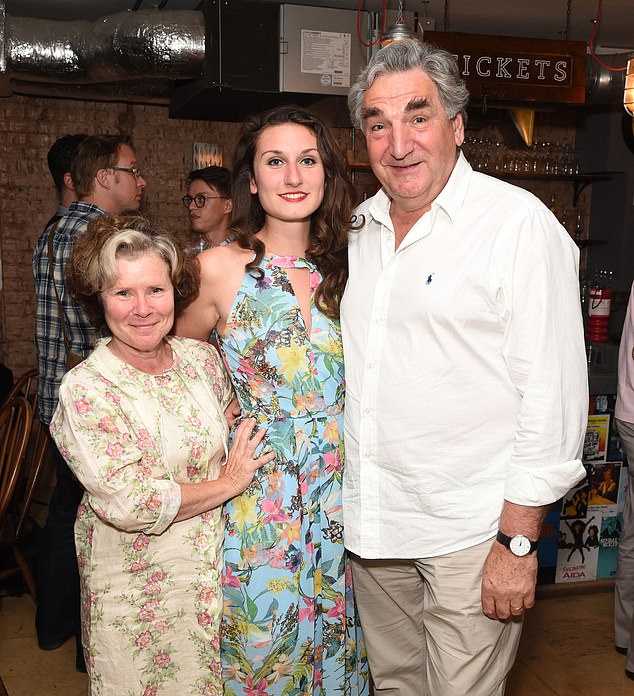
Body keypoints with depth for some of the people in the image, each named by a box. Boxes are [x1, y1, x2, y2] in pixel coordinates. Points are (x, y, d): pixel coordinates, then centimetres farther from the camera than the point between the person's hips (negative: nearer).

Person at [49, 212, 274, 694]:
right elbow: (128, 505, -23)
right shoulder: (86, 389, -18)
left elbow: (233, 433, 15)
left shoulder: (202, 357, -2)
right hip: (136, 587, -4)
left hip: (214, 564, 5)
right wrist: (227, 484, -14)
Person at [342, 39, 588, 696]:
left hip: (469, 532, -6)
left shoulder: (519, 222, -12)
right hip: (371, 524, 6)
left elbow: (553, 395, -14)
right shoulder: (363, 228, 8)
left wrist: (518, 541, -15)